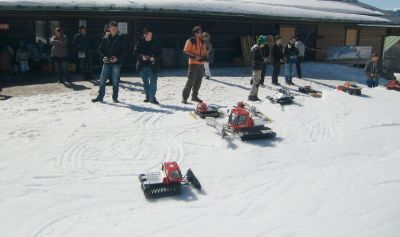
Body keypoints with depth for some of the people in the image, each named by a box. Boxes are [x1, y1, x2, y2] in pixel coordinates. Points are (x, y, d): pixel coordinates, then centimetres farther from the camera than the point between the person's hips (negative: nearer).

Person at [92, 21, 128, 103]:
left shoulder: (121, 38, 0)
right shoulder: (105, 38, 6)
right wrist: (103, 57, -9)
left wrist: (118, 58, -14)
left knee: (115, 81, 4)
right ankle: (100, 97, 13)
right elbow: (100, 49, 10)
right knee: (102, 81, 2)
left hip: (116, 63, -2)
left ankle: (115, 97, 15)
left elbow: (125, 51, -1)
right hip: (106, 63, 2)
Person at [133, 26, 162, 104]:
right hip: (142, 65, 2)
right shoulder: (140, 43, 3)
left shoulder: (156, 43, 0)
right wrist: (141, 56, -17)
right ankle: (148, 97, 23)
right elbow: (135, 53, 1)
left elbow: (160, 54, 0)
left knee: (153, 82, -6)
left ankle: (152, 98, 0)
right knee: (145, 82, 11)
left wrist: (154, 58, -19)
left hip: (152, 66, -2)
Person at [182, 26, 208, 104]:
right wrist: (194, 57, -18)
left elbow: (204, 52, 23)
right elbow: (185, 51, -10)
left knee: (198, 82, 11)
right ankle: (184, 97, -3)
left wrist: (205, 57, 3)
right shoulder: (190, 41, -6)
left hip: (201, 64, 7)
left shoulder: (202, 42, 15)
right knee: (190, 81, -10)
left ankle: (194, 96, 23)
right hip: (193, 64, -7)